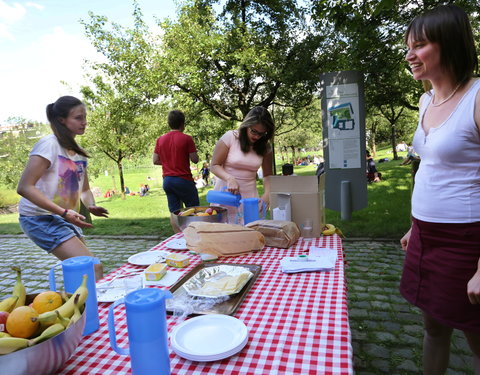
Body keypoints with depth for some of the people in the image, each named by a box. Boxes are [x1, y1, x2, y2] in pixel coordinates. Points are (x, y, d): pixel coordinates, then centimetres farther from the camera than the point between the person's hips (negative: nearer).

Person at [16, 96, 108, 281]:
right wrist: (63, 212, -27)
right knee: (93, 269, -17)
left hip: (64, 217, 8)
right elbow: (24, 187, -21)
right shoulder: (49, 144, -15)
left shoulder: (78, 151, 9)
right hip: (40, 218, -8)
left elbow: (85, 189, 15)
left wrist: (91, 206, -8)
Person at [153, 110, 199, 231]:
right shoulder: (186, 138, -9)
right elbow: (195, 159, -8)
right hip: (183, 179, -5)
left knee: (174, 212, 8)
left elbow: (155, 161, 7)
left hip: (167, 180, 5)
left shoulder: (160, 139, 6)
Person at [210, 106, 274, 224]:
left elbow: (267, 175, 6)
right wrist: (230, 178, -24)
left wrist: (267, 194, -12)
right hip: (226, 193, -2)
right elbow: (214, 166, -6)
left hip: (249, 196, 2)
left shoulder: (265, 146, 3)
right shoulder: (230, 137, -7)